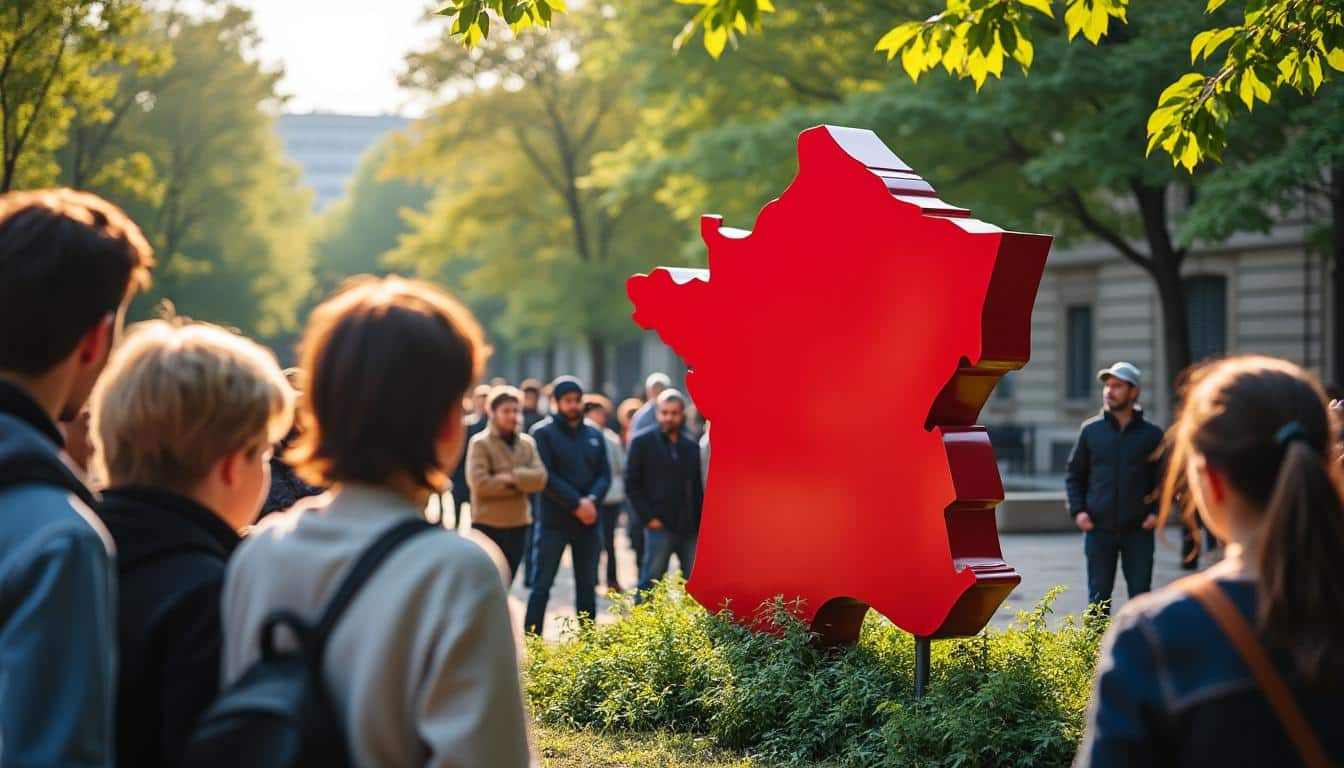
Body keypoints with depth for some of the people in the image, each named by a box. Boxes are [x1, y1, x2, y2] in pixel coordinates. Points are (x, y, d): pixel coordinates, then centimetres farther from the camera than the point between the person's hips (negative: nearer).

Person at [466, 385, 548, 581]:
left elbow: (540, 477, -4)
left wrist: (512, 477, -19)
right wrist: (521, 484, -11)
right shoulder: (480, 443, -8)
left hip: (519, 523, 5)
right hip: (488, 524, -5)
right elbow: (480, 483, -19)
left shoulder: (527, 443, 8)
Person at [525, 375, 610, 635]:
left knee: (587, 586, 10)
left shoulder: (595, 436, 12)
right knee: (542, 585, -3)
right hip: (554, 521, -5)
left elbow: (604, 475, 7)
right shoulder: (543, 433, -3)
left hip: (588, 521, 5)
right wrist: (576, 503, -17)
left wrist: (592, 499, -13)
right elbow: (545, 476, -12)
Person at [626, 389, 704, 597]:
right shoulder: (643, 443, 3)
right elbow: (632, 484, 0)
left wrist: (699, 521, 4)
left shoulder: (692, 447, 14)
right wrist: (648, 517, -8)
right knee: (651, 582, -2)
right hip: (660, 526, -4)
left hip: (690, 527, 4)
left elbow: (698, 487, 15)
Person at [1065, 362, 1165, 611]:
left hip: (1139, 531, -1)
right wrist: (1077, 510, -3)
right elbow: (1074, 475, 10)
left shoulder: (1152, 434, 1)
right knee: (1098, 598, 5)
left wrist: (1158, 512, -6)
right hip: (1099, 530, 1)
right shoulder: (1091, 430, 4)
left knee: (1141, 595, 3)